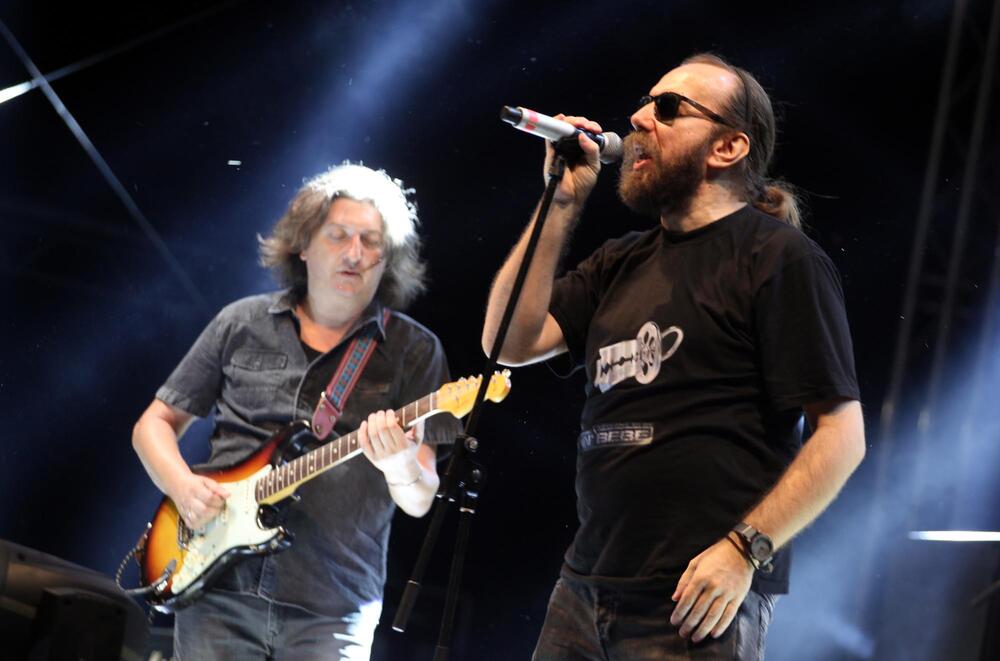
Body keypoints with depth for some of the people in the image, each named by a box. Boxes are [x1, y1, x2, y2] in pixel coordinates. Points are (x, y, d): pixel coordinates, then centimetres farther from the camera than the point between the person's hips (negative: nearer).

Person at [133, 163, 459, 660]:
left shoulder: (414, 351, 2)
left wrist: (400, 466, -26)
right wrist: (182, 485, -6)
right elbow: (155, 423, 13)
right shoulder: (242, 324, 8)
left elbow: (419, 502, -3)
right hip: (217, 586, 2)